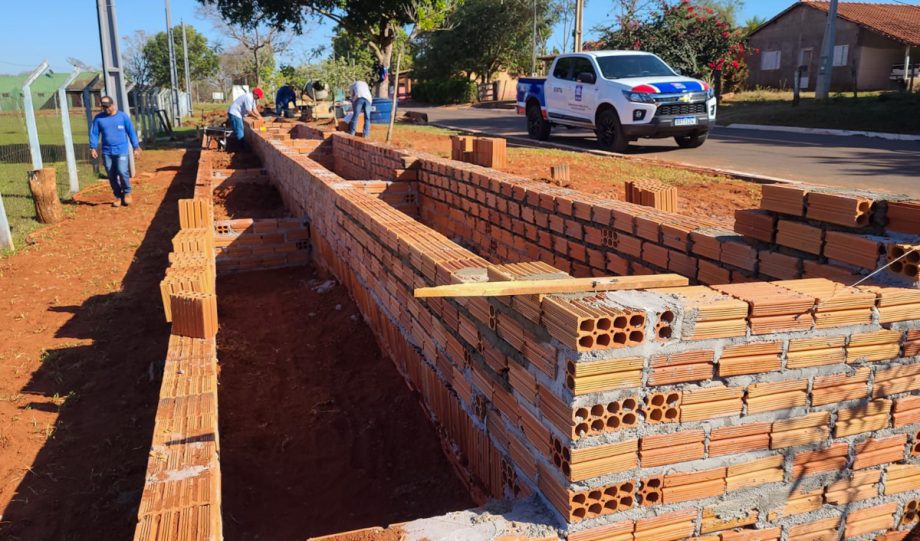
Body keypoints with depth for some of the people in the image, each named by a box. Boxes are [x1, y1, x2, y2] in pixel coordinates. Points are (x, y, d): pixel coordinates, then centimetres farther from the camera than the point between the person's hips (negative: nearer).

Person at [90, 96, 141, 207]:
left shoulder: (123, 116, 2)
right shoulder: (98, 118, 6)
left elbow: (131, 132, 4)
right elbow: (94, 133, 7)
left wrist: (136, 147, 2)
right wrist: (93, 147, -2)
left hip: (121, 150, -3)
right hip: (106, 152, 3)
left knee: (122, 171, -16)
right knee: (112, 176, 4)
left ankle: (127, 193, 5)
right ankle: (118, 196, 17)